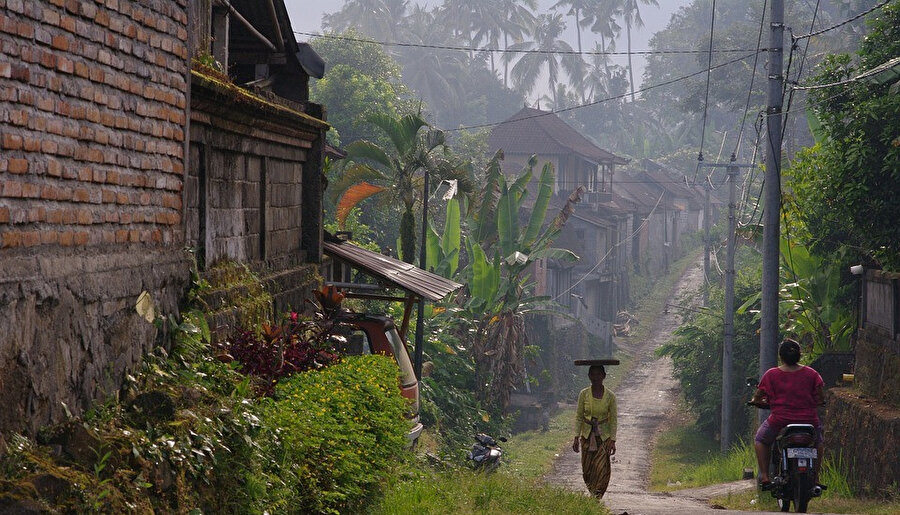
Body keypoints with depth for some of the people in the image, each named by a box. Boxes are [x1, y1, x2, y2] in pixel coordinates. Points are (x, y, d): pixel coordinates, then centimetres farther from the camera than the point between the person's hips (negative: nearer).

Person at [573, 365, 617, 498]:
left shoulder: (610, 396, -5)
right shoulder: (584, 394, -3)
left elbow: (613, 420, -1)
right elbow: (578, 417, 2)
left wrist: (612, 441, -6)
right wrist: (576, 437, -4)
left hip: (604, 436, -1)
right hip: (587, 435, 2)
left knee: (602, 469, -11)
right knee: (587, 470, 5)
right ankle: (594, 494, 26)